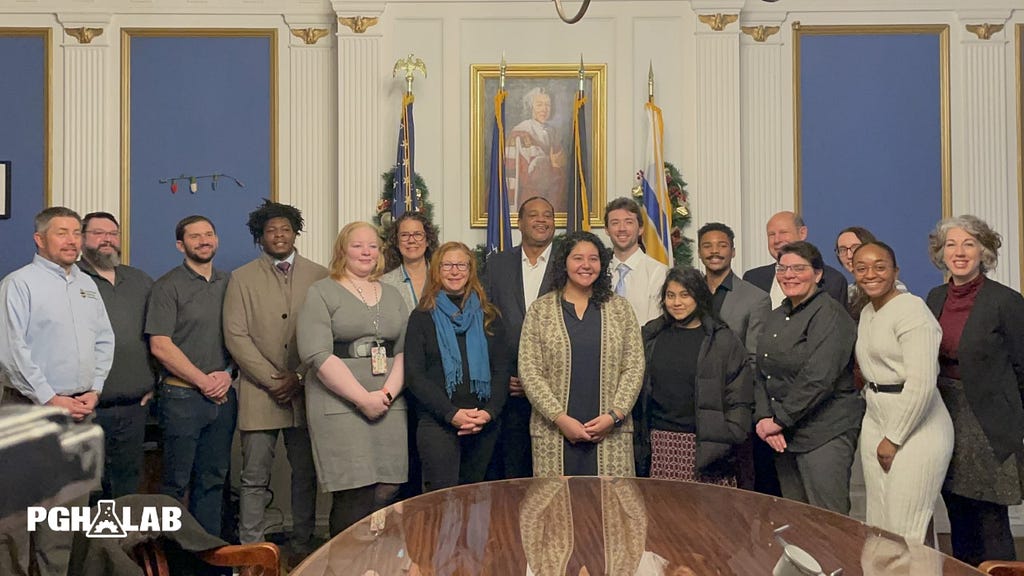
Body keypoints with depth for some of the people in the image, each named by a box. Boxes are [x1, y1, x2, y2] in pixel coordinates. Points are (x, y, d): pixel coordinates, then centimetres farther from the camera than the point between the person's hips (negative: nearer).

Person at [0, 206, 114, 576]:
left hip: (80, 409, 6)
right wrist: (51, 400, -13)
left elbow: (104, 341, 14)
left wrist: (93, 391, 2)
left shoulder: (87, 285, 13)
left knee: (71, 503, 11)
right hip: (31, 408, -6)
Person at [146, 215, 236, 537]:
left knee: (214, 478, 11)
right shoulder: (168, 286, -4)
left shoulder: (229, 284, 11)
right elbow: (160, 345, -10)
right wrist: (203, 381, -11)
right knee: (177, 482, 2)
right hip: (182, 396, -4)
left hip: (223, 396, 5)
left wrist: (228, 373, -3)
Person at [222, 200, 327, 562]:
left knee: (306, 473, 8)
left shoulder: (319, 277, 6)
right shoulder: (242, 278, 6)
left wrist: (300, 376, -8)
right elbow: (235, 336, -2)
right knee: (255, 478, 2)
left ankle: (302, 546, 19)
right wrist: (273, 381, -9)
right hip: (260, 392, -1)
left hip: (306, 391, 1)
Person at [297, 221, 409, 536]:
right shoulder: (322, 292, 3)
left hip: (389, 404, 4)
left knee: (386, 491, 0)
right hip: (340, 403, -4)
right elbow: (317, 354, -9)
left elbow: (406, 350, 12)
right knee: (354, 496, -9)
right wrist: (363, 398, -12)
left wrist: (387, 393, -6)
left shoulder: (392, 295, 18)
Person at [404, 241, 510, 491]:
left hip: (484, 424, 3)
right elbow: (414, 375, -3)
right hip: (436, 423, -3)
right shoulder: (422, 317, 4)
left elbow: (501, 370, 8)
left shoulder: (489, 317, 12)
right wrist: (451, 413, -14)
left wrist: (490, 412, -9)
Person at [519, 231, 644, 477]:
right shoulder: (540, 309, 5)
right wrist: (561, 418, -9)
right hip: (555, 434, -1)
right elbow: (529, 371, -1)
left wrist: (614, 415, -7)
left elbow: (634, 368, 5)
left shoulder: (620, 308, 9)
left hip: (610, 434, 1)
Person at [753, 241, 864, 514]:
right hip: (783, 435, 7)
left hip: (825, 435, -7)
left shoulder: (830, 314, -11)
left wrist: (780, 420, -14)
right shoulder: (776, 317, 14)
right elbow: (762, 373, 11)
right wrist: (763, 418, -4)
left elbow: (818, 378, -20)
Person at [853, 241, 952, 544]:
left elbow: (922, 383, -20)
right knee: (879, 523, 12)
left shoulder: (911, 309, -14)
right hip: (875, 422, 8)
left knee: (906, 530, -3)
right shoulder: (867, 312, 13)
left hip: (914, 427, -8)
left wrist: (894, 438, -15)